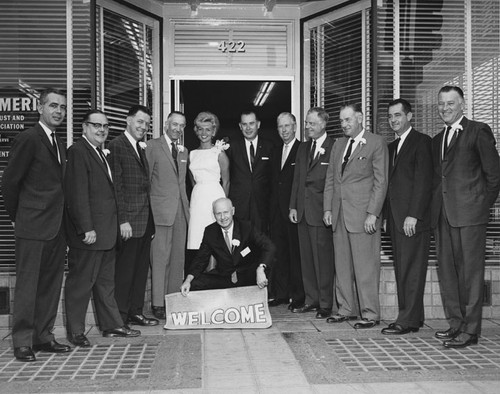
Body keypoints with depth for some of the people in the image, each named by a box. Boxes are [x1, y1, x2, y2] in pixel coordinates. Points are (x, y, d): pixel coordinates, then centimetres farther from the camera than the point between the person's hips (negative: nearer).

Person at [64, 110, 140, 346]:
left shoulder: (100, 152, 17)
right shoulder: (78, 152, -13)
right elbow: (78, 194, -19)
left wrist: (112, 227, 13)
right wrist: (86, 229, -22)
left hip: (106, 232, 10)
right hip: (89, 233, -10)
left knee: (106, 281, 16)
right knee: (81, 281, 1)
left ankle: (111, 325, 26)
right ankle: (75, 331, 12)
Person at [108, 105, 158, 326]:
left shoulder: (141, 148, 18)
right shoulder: (116, 145, -8)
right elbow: (116, 186, -13)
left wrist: (150, 218, 12)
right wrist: (122, 220, -17)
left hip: (146, 220, 8)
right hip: (128, 220, -8)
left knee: (141, 268, 12)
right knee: (124, 270, -2)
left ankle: (135, 312, 21)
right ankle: (120, 317, 7)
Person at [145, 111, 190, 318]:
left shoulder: (184, 151, 18)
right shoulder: (153, 145, 0)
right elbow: (145, 178, -3)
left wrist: (187, 205, 13)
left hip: (181, 209, 6)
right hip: (161, 209, -6)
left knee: (178, 257, 7)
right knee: (160, 256, -6)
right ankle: (158, 303, -1)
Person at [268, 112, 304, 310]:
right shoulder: (276, 152, 18)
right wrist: (272, 206, 10)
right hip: (277, 210, 7)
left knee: (296, 252, -2)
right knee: (278, 252, 8)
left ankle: (298, 295, 6)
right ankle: (280, 294, 17)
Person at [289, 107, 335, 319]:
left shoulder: (335, 148, -7)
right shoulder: (303, 148, 17)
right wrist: (293, 206, 11)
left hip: (321, 212, -7)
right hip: (303, 211, 7)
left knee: (323, 259, -3)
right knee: (306, 258, 11)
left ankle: (326, 304, 6)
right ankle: (311, 299, 20)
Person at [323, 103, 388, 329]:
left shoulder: (376, 143, -2)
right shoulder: (338, 145, 17)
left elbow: (381, 181, -6)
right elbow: (330, 179, 19)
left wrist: (372, 214, -12)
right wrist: (327, 208, 9)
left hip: (363, 215, -6)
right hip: (339, 215, 6)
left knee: (366, 266, -3)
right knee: (342, 266, 9)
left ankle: (370, 313, 5)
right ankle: (346, 309, 19)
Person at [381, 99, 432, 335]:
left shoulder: (421, 141, -4)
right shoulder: (392, 147, 21)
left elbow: (423, 181, -12)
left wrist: (413, 215, -18)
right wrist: (386, 215, 11)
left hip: (413, 218, -8)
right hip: (395, 218, 8)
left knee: (412, 270, -6)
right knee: (401, 270, 9)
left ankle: (408, 320, -2)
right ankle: (412, 317, 15)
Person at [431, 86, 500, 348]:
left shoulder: (479, 131, -1)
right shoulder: (437, 140, 20)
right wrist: (435, 207, 8)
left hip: (469, 213, -7)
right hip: (442, 215, 7)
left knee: (470, 271, -3)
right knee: (446, 271, 9)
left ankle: (470, 329, 3)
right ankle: (455, 323, 19)